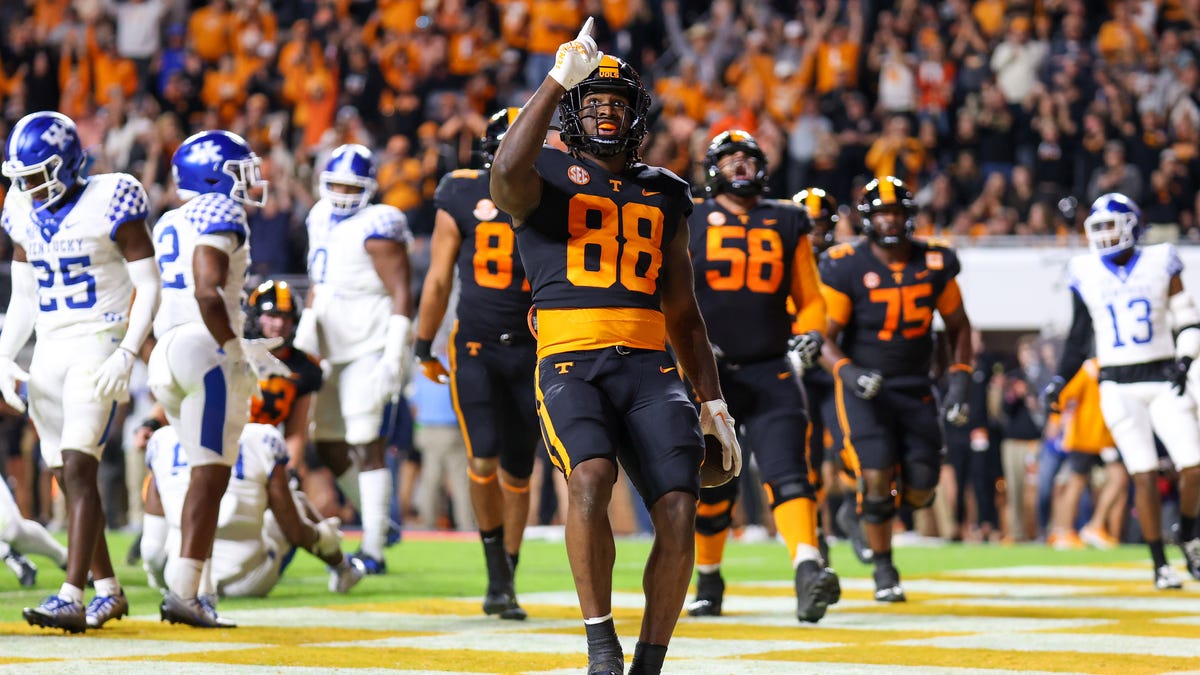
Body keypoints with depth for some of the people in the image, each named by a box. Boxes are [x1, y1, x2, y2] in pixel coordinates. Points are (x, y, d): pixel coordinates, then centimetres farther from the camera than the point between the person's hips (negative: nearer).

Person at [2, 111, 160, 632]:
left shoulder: (109, 203, -11)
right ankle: (107, 591, 22)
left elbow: (148, 286, -10)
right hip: (49, 351, 7)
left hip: (98, 347, -7)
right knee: (68, 478, 9)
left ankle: (71, 598, -23)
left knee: (78, 469, -17)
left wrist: (126, 354, -20)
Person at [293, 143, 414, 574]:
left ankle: (373, 551, -9)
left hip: (370, 347, -9)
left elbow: (401, 294, -15)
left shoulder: (376, 227, -13)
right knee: (329, 448, 12)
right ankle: (376, 522, 27)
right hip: (333, 351, 9)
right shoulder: (322, 220, 13)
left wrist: (393, 357, -21)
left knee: (365, 446, -10)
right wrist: (304, 335, 17)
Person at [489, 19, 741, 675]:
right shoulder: (545, 177, 8)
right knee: (590, 477, -31)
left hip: (649, 367, 4)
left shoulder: (663, 194, 21)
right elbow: (507, 170, -20)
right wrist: (558, 80, -18)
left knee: (679, 515, -12)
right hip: (570, 361, -4)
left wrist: (713, 403, 20)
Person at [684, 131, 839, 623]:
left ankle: (807, 570, -36)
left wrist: (809, 337, -2)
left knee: (787, 470, -19)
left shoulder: (787, 224, 11)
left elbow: (810, 299, 17)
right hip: (707, 374, -1)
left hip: (769, 370, 1)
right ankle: (708, 578, 30)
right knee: (711, 487, 6)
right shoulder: (688, 223, 5)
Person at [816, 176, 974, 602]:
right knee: (877, 478, -16)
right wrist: (847, 373, -28)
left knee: (920, 491, -3)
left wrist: (960, 382, 0)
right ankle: (884, 570, 3)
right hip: (864, 386, -3)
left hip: (914, 388, 3)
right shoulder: (847, 267, -11)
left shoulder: (934, 265, 0)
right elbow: (825, 337, -9)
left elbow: (958, 327, 12)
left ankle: (865, 510, 33)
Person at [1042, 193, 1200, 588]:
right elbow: (1079, 337, 13)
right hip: (1119, 387, 0)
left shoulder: (1160, 264, 1)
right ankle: (1160, 565, 0)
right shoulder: (1086, 274, 5)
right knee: (1145, 475, -8)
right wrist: (1060, 381, 4)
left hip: (1163, 379, 0)